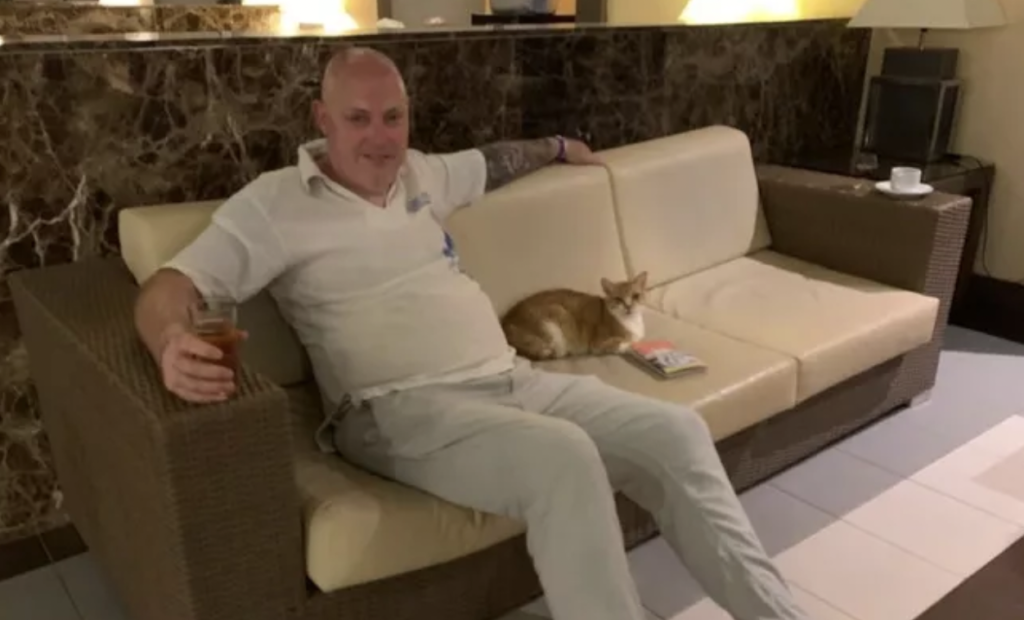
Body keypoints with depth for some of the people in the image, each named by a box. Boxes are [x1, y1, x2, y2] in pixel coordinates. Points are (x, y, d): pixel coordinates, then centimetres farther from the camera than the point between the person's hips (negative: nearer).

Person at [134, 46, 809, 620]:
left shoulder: (421, 173, 17)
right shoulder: (274, 202, -2)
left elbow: (492, 161, 38)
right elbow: (169, 288, -10)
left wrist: (559, 147, 52)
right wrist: (173, 342, -34)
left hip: (514, 381, 7)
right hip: (399, 409, -6)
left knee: (676, 431, -8)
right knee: (563, 457, -35)